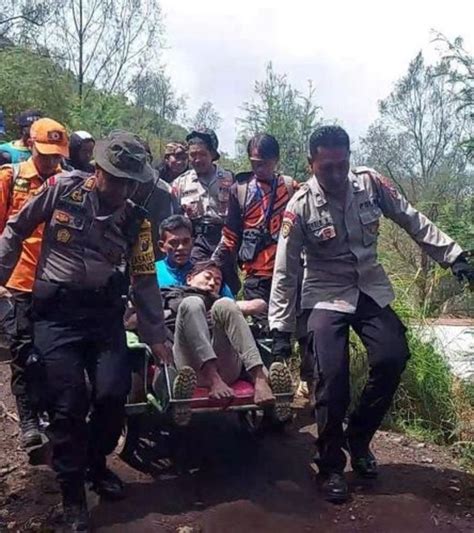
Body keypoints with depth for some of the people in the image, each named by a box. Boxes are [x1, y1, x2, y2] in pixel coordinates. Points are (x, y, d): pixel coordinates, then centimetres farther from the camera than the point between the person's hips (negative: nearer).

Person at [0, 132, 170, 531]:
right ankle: (73, 492, 17)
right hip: (56, 310, -2)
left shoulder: (136, 220, 2)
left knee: (113, 394, -7)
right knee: (68, 403, -5)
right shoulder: (61, 188, -5)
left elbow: (145, 280, 6)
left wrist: (156, 336, 5)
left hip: (104, 311, 2)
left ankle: (96, 464, 25)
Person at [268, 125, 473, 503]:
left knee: (393, 359, -11)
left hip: (372, 289, 4)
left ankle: (358, 438, 14)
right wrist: (281, 331, -12)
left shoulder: (370, 183, -9)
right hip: (327, 295, -3)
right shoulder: (300, 207, -16)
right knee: (332, 374, -15)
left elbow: (414, 221, 2)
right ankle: (331, 466, 6)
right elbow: (285, 272, -11)